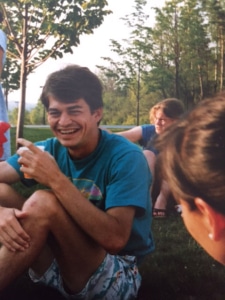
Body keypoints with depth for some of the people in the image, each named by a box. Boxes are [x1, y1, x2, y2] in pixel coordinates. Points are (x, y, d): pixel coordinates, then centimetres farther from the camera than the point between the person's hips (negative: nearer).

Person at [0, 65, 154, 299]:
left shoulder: (125, 157, -18)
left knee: (43, 201, -27)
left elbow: (115, 239, -29)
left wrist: (56, 180, -34)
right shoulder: (49, 148, -3)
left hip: (117, 276, -5)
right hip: (59, 263, 5)